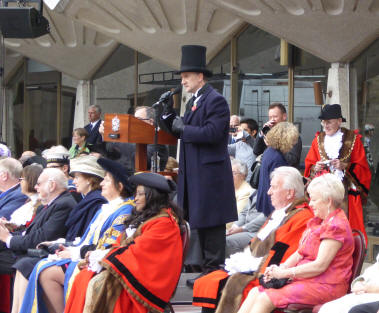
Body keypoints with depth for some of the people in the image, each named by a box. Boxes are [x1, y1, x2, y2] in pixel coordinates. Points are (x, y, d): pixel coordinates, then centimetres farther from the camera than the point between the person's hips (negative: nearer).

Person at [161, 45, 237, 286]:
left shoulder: (216, 101, -13)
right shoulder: (194, 101, 17)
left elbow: (212, 133, -23)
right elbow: (185, 132, 18)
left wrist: (183, 128, -15)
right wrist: (170, 117, 3)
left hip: (210, 173, -10)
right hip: (195, 174, 10)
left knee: (212, 224, -6)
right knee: (199, 222, 13)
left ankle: (214, 271, -2)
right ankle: (208, 270, 20)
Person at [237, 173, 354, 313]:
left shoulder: (336, 226, -14)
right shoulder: (317, 221, 18)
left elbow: (320, 265, -21)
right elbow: (300, 253, 16)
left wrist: (285, 273, -17)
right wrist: (281, 267, -4)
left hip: (325, 286, -10)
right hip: (304, 279, 10)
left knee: (266, 299, -22)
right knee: (255, 292, -5)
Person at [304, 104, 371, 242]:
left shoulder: (353, 139, 2)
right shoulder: (318, 140, 11)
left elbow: (362, 168, 0)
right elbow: (309, 166, 11)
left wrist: (345, 166, -16)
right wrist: (315, 168, -11)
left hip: (346, 193, -2)